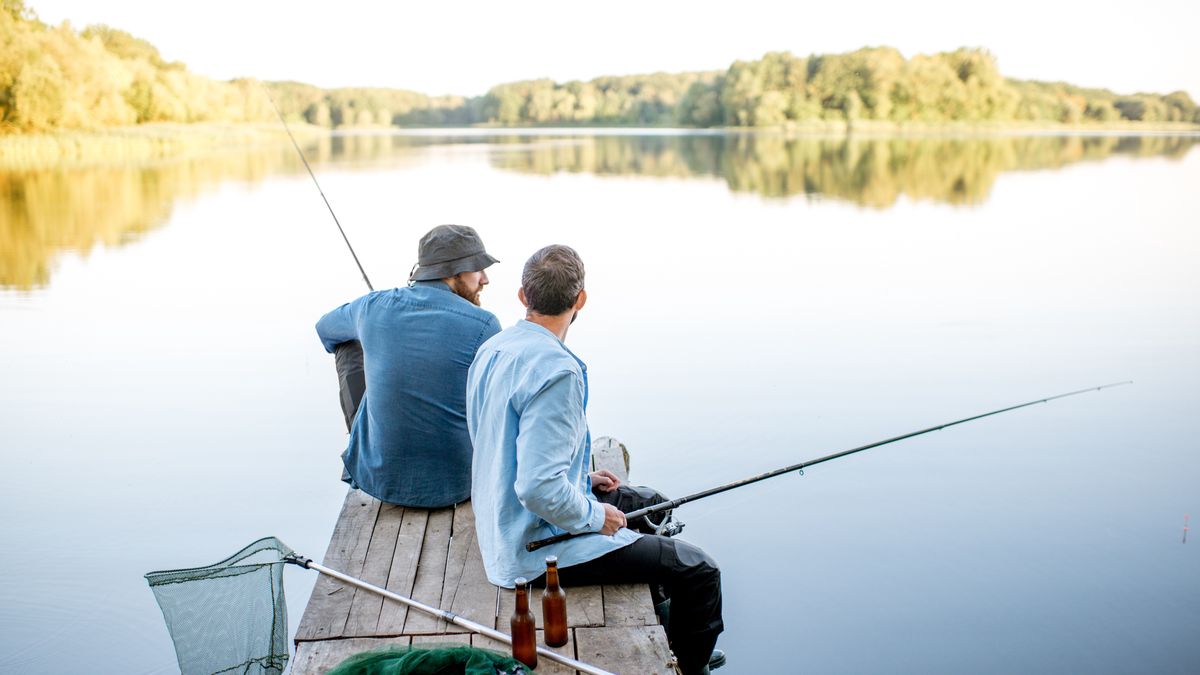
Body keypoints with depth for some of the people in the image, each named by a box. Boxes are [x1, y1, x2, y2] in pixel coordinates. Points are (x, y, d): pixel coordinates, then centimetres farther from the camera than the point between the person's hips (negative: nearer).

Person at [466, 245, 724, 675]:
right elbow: (540, 488, -32)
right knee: (698, 571, -5)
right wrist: (595, 516, -14)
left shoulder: (491, 350, 3)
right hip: (540, 547, -10)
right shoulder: (556, 369, -26)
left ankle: (666, 640, 40)